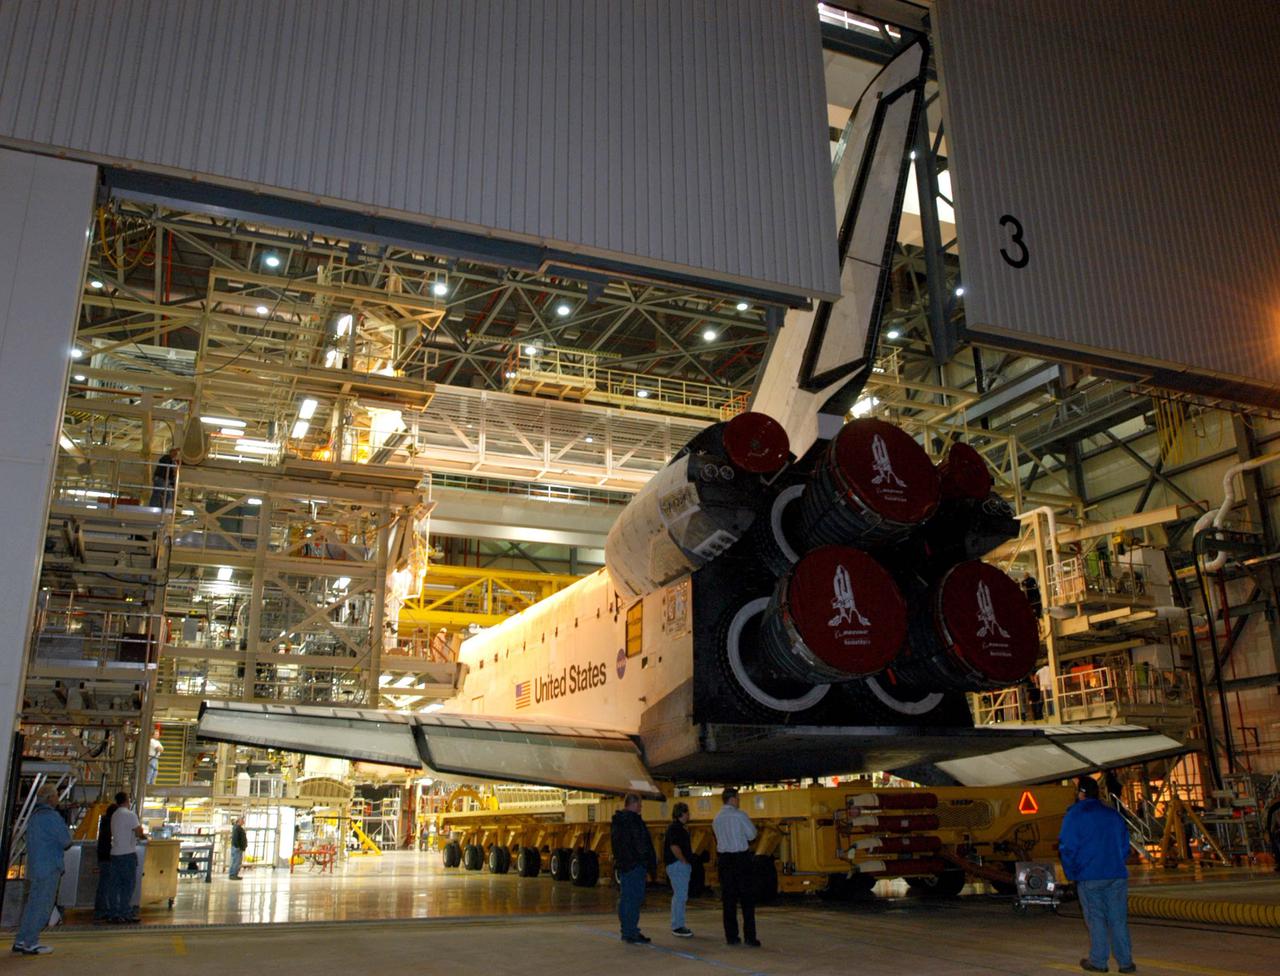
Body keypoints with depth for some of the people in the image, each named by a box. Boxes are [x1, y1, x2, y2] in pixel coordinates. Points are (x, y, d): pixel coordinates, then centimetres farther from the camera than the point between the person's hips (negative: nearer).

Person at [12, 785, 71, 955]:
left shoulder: (35, 815, 15)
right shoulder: (51, 816, -15)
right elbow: (66, 840, -13)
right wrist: (64, 825, 4)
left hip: (35, 867, 9)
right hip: (48, 868, -9)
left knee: (32, 904, 15)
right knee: (41, 906, -4)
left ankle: (20, 941, 19)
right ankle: (30, 944, -1)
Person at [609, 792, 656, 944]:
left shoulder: (616, 822, 15)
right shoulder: (634, 820, -14)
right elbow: (642, 844, -15)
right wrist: (652, 864, -9)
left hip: (622, 864, 9)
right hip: (635, 864, -9)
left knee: (625, 898, 13)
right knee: (635, 898, -7)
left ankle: (627, 931, 19)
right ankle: (631, 933, -7)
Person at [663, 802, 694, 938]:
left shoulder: (679, 828, 17)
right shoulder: (675, 828, -15)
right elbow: (674, 847, -23)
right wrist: (685, 861, -15)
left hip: (682, 866, 11)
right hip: (677, 865, -11)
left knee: (679, 896, 14)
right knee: (681, 896, -10)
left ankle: (677, 925, 21)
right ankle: (677, 927, -6)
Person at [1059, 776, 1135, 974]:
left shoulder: (1074, 816, -5)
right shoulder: (1113, 815, 12)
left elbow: (1067, 848, -8)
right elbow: (1124, 845, 17)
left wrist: (1071, 873, 4)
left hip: (1090, 877, -4)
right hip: (1117, 875, 4)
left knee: (1096, 919, 3)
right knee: (1118, 919, 7)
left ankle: (1098, 961, 7)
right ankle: (1125, 961, 8)